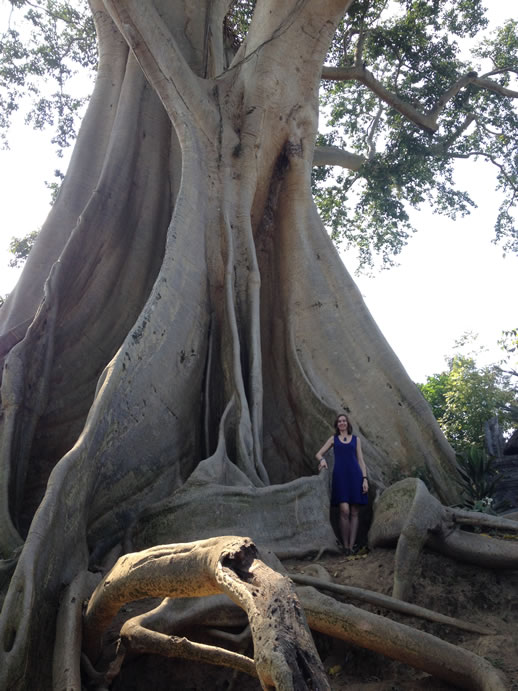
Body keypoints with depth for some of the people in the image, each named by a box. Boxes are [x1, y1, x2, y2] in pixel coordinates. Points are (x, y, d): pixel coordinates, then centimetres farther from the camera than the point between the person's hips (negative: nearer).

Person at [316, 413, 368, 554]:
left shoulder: (356, 439, 16)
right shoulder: (333, 439, 16)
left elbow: (360, 460, 12)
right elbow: (318, 454, 14)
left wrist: (365, 478, 1)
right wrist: (322, 460, -10)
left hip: (355, 475, 1)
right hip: (340, 476, -1)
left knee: (354, 512, -2)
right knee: (344, 511, -13)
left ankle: (352, 545, 1)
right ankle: (345, 546, -7)